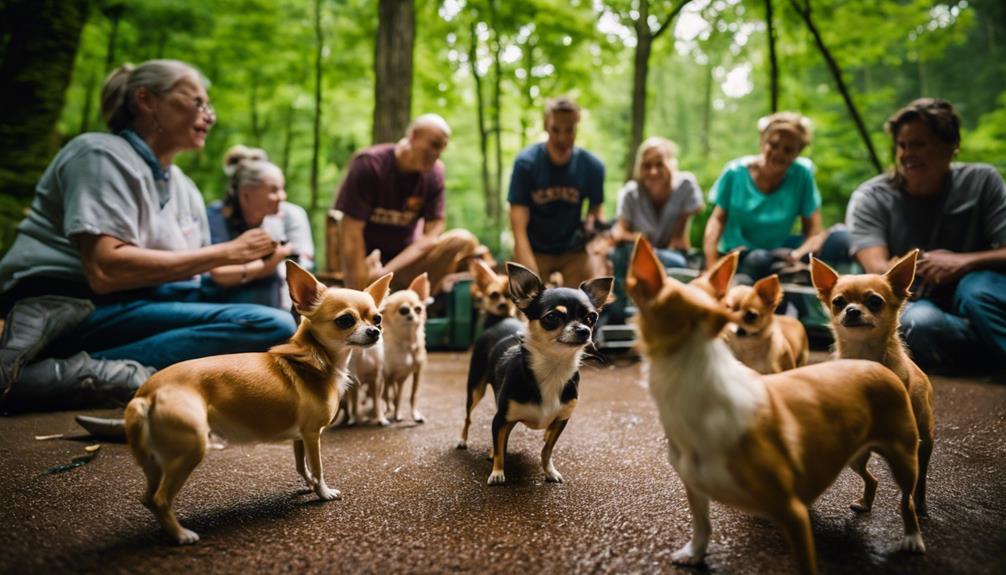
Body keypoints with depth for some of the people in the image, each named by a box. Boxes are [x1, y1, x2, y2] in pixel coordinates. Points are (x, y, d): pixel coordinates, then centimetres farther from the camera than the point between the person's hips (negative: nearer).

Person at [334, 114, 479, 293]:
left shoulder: (434, 172, -1)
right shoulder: (369, 164, -11)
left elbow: (433, 235, -7)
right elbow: (350, 233, -17)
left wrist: (384, 274, -20)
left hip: (408, 259, 4)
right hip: (368, 258, -4)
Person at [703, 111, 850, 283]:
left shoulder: (802, 173, -4)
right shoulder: (736, 172, -5)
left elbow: (814, 230, -6)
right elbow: (717, 220, -4)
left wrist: (798, 254, -29)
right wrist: (711, 268, -19)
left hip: (779, 252, 3)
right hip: (736, 255, -3)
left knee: (841, 237, -20)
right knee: (758, 259, -38)